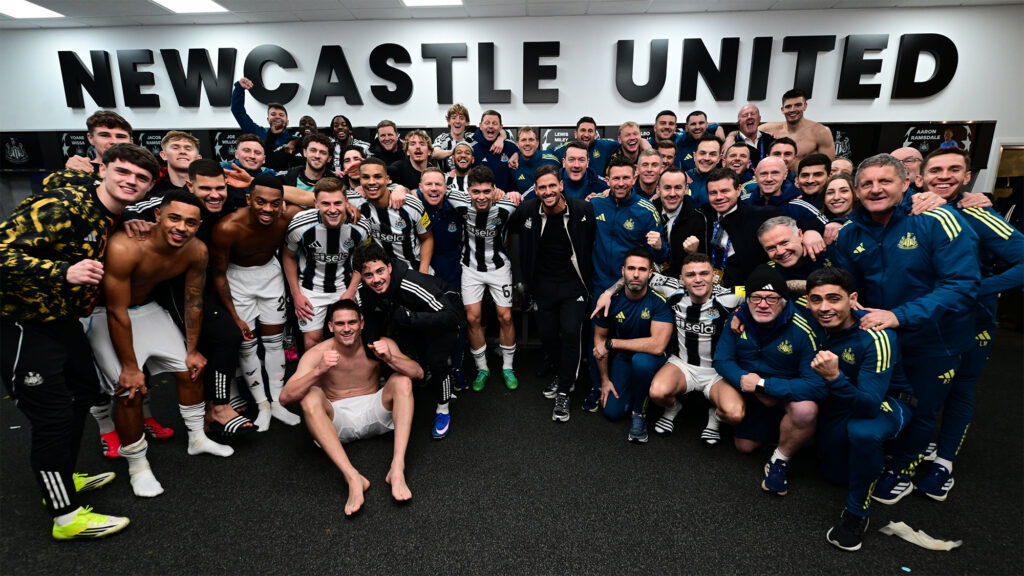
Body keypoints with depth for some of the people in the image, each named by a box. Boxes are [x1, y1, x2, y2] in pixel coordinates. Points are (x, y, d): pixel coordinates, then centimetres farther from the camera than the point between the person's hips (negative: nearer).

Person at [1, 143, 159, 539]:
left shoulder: (115, 217, 6)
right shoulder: (61, 205, -22)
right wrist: (63, 272, -39)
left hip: (63, 319, 9)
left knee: (83, 392, 20)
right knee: (53, 414, -3)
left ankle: (62, 478, 42)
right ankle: (66, 517, 13)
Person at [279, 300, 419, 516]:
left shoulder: (381, 344, -9)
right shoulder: (317, 354, -12)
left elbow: (418, 373, -18)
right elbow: (286, 396, -22)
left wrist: (390, 358, -37)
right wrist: (319, 371, -39)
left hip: (374, 413, 1)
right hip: (338, 420, -1)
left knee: (402, 380, -23)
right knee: (310, 397, -29)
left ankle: (397, 469, -34)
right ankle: (353, 478, -39)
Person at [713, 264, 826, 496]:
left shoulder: (802, 331, -30)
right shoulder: (739, 319, -17)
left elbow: (818, 386, -33)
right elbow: (722, 359, -11)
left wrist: (763, 385, -35)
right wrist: (745, 380, -31)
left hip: (790, 393, -4)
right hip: (754, 397, 4)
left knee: (805, 410, -38)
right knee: (744, 446, 13)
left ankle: (780, 461, -10)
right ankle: (774, 424, 43)